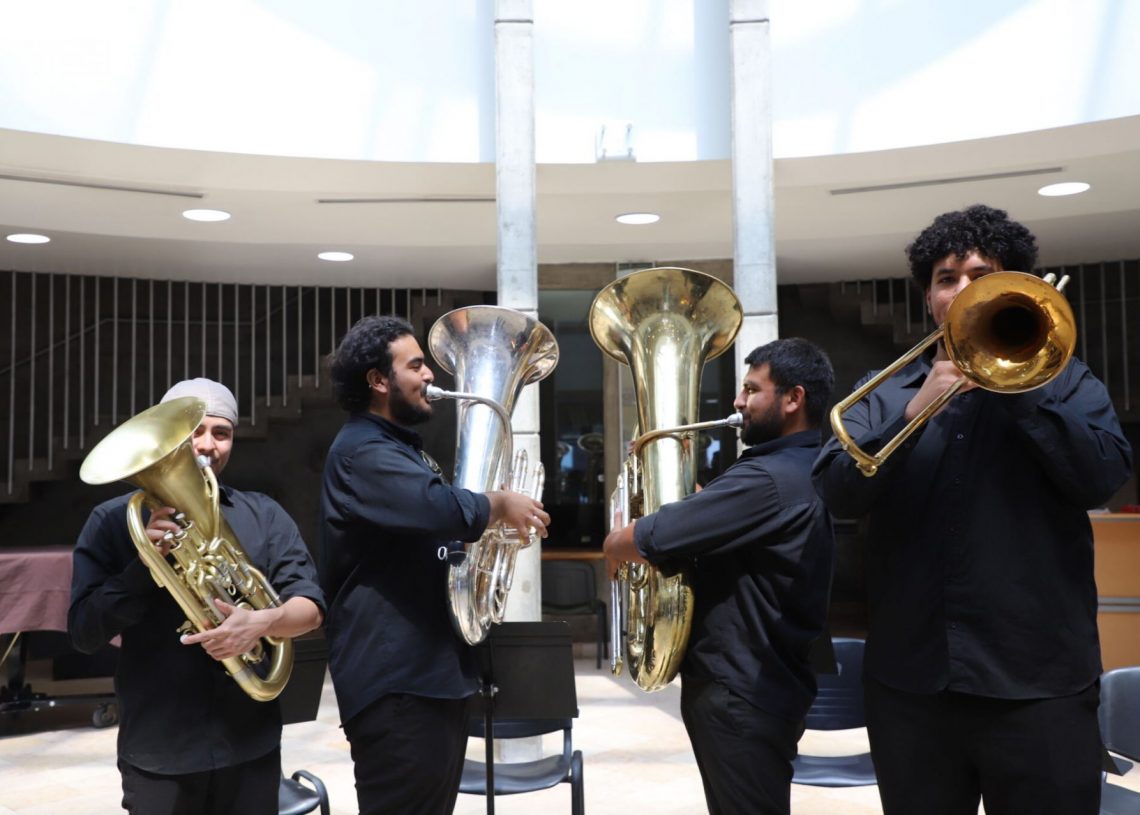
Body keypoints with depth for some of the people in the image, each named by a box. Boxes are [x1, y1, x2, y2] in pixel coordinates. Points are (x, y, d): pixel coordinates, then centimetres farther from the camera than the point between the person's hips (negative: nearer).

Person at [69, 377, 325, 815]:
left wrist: (262, 621, -23)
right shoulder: (114, 518, 0)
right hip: (157, 752, -1)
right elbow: (84, 633, -6)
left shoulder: (263, 514, 5)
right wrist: (147, 561, -20)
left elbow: (310, 607, -2)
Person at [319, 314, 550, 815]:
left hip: (435, 671, 10)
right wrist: (500, 503, -13)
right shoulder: (362, 451, -16)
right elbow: (443, 510, -33)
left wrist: (500, 517, 7)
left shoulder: (403, 447, 19)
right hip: (396, 679, -10)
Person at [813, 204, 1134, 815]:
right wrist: (916, 409, -16)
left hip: (1038, 679, -1)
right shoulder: (886, 392, 9)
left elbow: (1103, 478, -8)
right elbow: (836, 494, -5)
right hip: (909, 678, 1)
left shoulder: (1064, 380, 9)